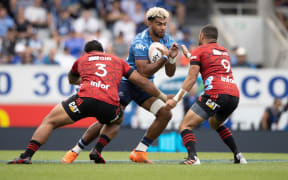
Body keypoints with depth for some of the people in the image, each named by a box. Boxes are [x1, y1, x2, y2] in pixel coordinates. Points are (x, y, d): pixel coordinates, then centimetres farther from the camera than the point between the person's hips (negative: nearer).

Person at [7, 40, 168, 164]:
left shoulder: (82, 59, 30)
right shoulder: (118, 61, 30)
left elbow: (72, 79, 50)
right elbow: (141, 81, 25)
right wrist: (162, 96, 34)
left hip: (85, 98, -1)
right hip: (110, 104, 1)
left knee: (49, 121, 10)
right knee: (117, 120, 36)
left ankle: (27, 155, -6)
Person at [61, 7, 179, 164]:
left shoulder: (167, 40, 0)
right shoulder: (140, 42, -21)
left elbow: (170, 74, 1)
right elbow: (144, 72, -29)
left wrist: (172, 58, -19)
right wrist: (164, 57, -30)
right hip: (126, 82, -7)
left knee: (165, 114, -11)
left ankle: (139, 152, -3)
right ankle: (74, 151, -5)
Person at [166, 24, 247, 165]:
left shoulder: (199, 51, 8)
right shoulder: (223, 51, 27)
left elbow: (191, 78, -2)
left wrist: (176, 99, -3)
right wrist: (188, 55, 48)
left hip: (215, 93, -7)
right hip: (234, 95, 7)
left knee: (185, 126, -4)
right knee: (215, 123, 34)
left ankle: (192, 157, -30)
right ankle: (238, 156, 22)